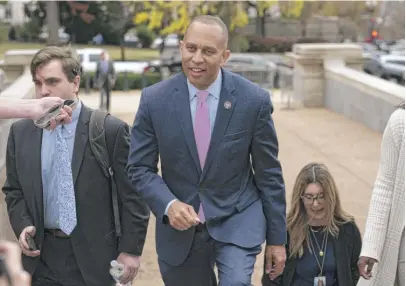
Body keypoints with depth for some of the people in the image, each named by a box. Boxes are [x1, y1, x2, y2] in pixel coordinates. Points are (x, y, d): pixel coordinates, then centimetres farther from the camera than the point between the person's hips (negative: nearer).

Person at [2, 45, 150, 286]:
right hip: (42, 256, 4)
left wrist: (131, 250, -9)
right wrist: (23, 225, -5)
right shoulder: (21, 132, 4)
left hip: (94, 256, -3)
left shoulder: (111, 130, -10)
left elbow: (133, 195, -7)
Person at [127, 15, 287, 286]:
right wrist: (169, 205, -22)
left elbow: (269, 173, -2)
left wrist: (277, 237, 2)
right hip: (180, 228, 2)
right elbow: (139, 168, -3)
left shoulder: (254, 99, -10)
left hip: (238, 221, -2)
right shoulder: (154, 100, -8)